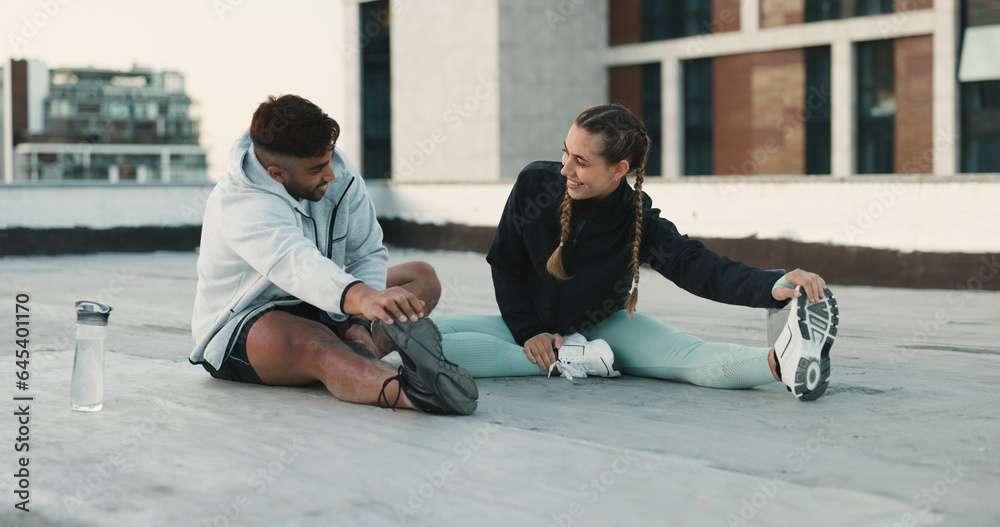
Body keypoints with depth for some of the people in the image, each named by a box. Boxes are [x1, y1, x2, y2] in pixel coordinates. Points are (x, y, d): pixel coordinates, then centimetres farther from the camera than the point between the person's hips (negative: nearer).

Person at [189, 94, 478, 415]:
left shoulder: (340, 173, -7)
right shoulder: (240, 205, -29)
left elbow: (368, 253, -3)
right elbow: (295, 264, -49)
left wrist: (361, 321, -21)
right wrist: (364, 298, -67)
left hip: (318, 310, 8)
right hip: (240, 326, -8)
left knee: (423, 277, -1)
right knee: (316, 344, -41)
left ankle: (361, 351, -32)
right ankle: (415, 393, -70)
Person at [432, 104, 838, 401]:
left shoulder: (640, 224, -22)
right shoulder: (535, 184, -19)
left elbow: (702, 268, -36)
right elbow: (504, 262, -6)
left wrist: (776, 286, -55)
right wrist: (529, 332, -16)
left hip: (603, 328, -1)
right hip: (530, 326, 2)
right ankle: (559, 362, -28)